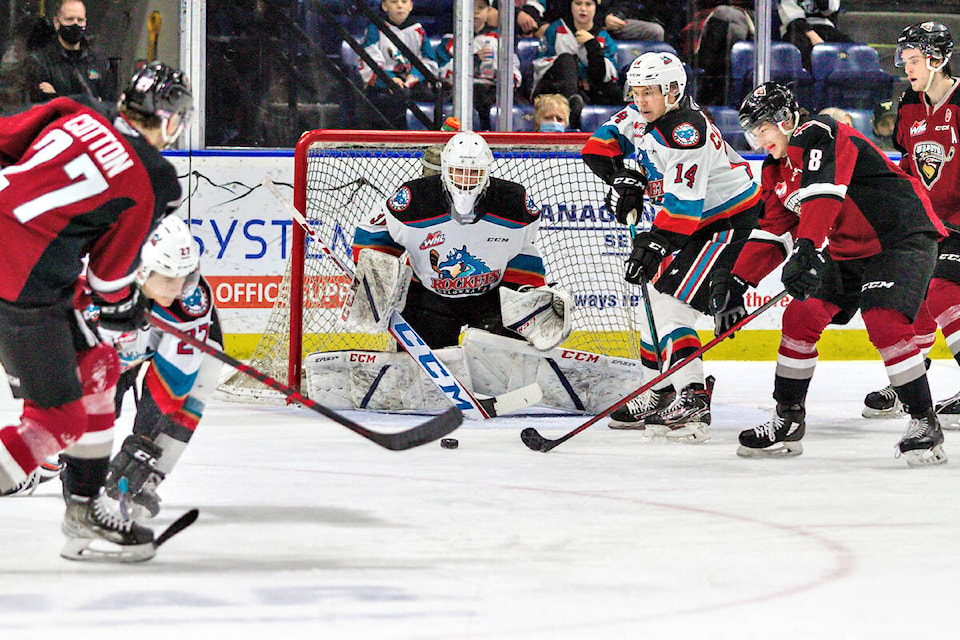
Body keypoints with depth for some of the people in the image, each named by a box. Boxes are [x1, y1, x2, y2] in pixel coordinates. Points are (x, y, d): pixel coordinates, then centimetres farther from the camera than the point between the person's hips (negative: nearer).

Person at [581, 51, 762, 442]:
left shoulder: (687, 132, -29)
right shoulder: (642, 116, -1)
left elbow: (683, 205, -32)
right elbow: (601, 145, 10)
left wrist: (654, 245, -34)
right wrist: (624, 179, -5)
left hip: (728, 221, -10)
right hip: (690, 219, 10)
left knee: (671, 303, -20)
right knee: (655, 299, 16)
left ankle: (692, 400, -28)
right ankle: (659, 397, 26)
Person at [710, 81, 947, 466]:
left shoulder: (816, 135, -18)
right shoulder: (777, 170, 10)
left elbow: (824, 193, -34)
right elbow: (773, 232, 13)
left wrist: (806, 249, -46)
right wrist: (736, 283, 4)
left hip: (903, 238, -10)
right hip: (848, 251, 10)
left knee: (884, 323, -25)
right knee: (800, 317, 0)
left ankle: (925, 424, -15)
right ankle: (788, 422, 11)